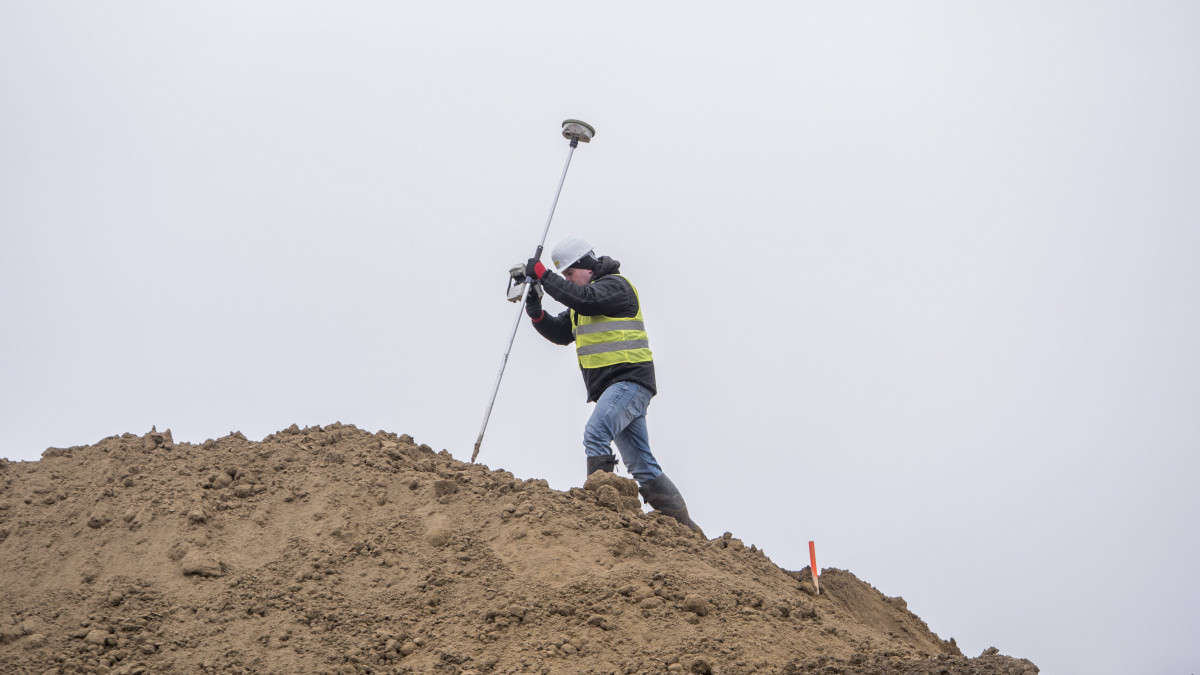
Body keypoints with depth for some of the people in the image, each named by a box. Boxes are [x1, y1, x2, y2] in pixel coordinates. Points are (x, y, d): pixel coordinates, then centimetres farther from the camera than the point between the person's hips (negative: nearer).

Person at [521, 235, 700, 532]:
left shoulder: (615, 284, -6)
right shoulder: (582, 301, 22)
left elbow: (584, 299, -25)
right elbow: (561, 333, 19)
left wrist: (543, 275, -20)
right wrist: (537, 313, 1)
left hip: (629, 380, -9)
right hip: (612, 387, 9)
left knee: (595, 434, -28)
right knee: (642, 466, 6)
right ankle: (685, 528, 8)